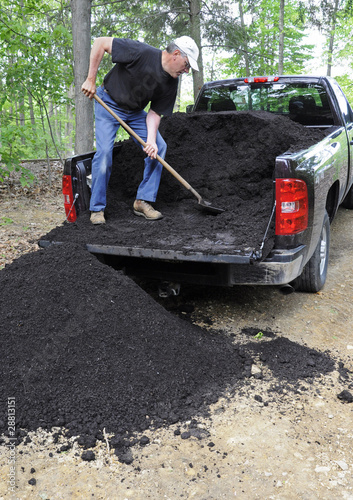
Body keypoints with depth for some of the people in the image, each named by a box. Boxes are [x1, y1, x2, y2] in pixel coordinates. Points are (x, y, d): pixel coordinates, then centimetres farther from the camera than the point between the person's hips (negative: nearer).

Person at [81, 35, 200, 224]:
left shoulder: (171, 83, -9)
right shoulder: (141, 52, -27)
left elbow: (155, 112, -6)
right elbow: (100, 42, -22)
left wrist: (151, 140, -23)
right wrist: (91, 80, -23)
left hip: (135, 112, 6)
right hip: (109, 103, -6)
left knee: (159, 147, -6)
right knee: (104, 151, -17)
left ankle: (143, 201, 1)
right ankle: (97, 208, -4)